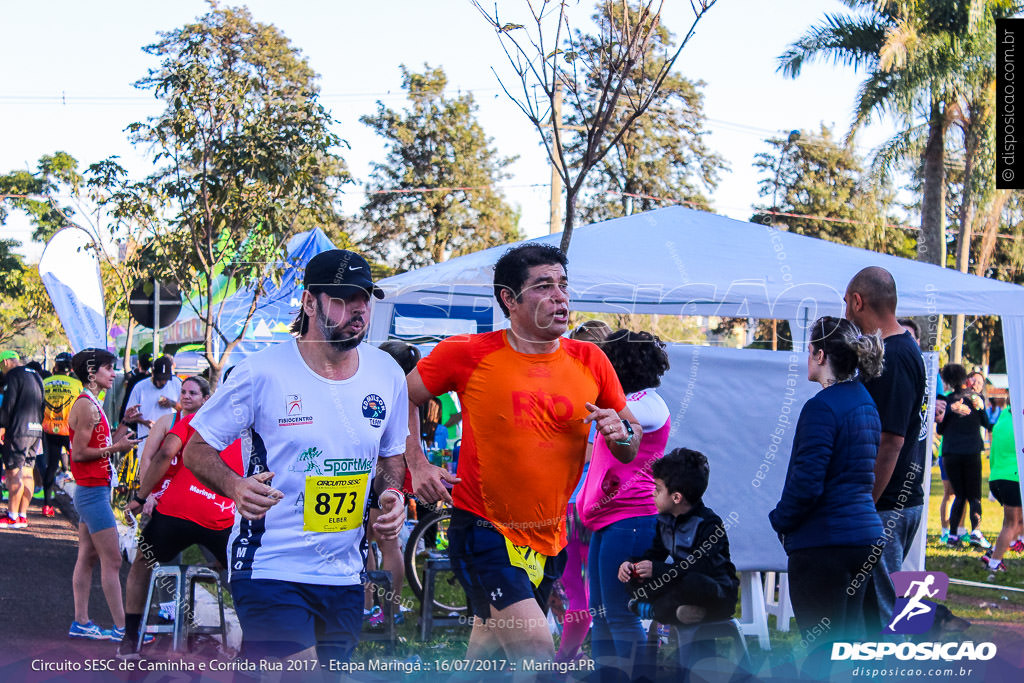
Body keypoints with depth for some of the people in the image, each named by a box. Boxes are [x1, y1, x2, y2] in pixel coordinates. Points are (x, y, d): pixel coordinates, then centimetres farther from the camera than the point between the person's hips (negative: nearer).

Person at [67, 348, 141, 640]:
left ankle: (81, 622, 15)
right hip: (93, 492, -10)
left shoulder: (92, 404, 15)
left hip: (90, 492, 10)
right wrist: (116, 447, -18)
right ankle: (122, 627, -5)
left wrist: (124, 424, 10)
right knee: (112, 560, -7)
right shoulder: (86, 405, -16)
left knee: (88, 557, 11)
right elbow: (79, 453, -19)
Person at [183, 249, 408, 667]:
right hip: (270, 568, -5)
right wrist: (235, 486, -23)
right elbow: (196, 450, -3)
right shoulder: (262, 373, -10)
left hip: (345, 576, 6)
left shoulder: (388, 375, 4)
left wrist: (390, 495, -3)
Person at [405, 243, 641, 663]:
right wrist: (417, 465, -6)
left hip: (548, 541, 5)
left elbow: (631, 450, 12)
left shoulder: (590, 362, 3)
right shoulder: (469, 354, -8)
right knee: (538, 652, -21)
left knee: (489, 652, 17)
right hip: (483, 530, -5)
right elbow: (403, 398, 5)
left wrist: (622, 434, -11)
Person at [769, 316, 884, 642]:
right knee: (850, 636, 15)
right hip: (865, 534, 9)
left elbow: (806, 483, -21)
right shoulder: (865, 402, 12)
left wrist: (780, 520, -4)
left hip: (824, 542, -9)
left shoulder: (821, 407, -16)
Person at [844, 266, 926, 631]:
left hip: (884, 506, -10)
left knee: (876, 610, -6)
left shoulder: (893, 358, -17)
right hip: (901, 501, 10)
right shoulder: (906, 349, 15)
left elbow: (890, 441, -21)